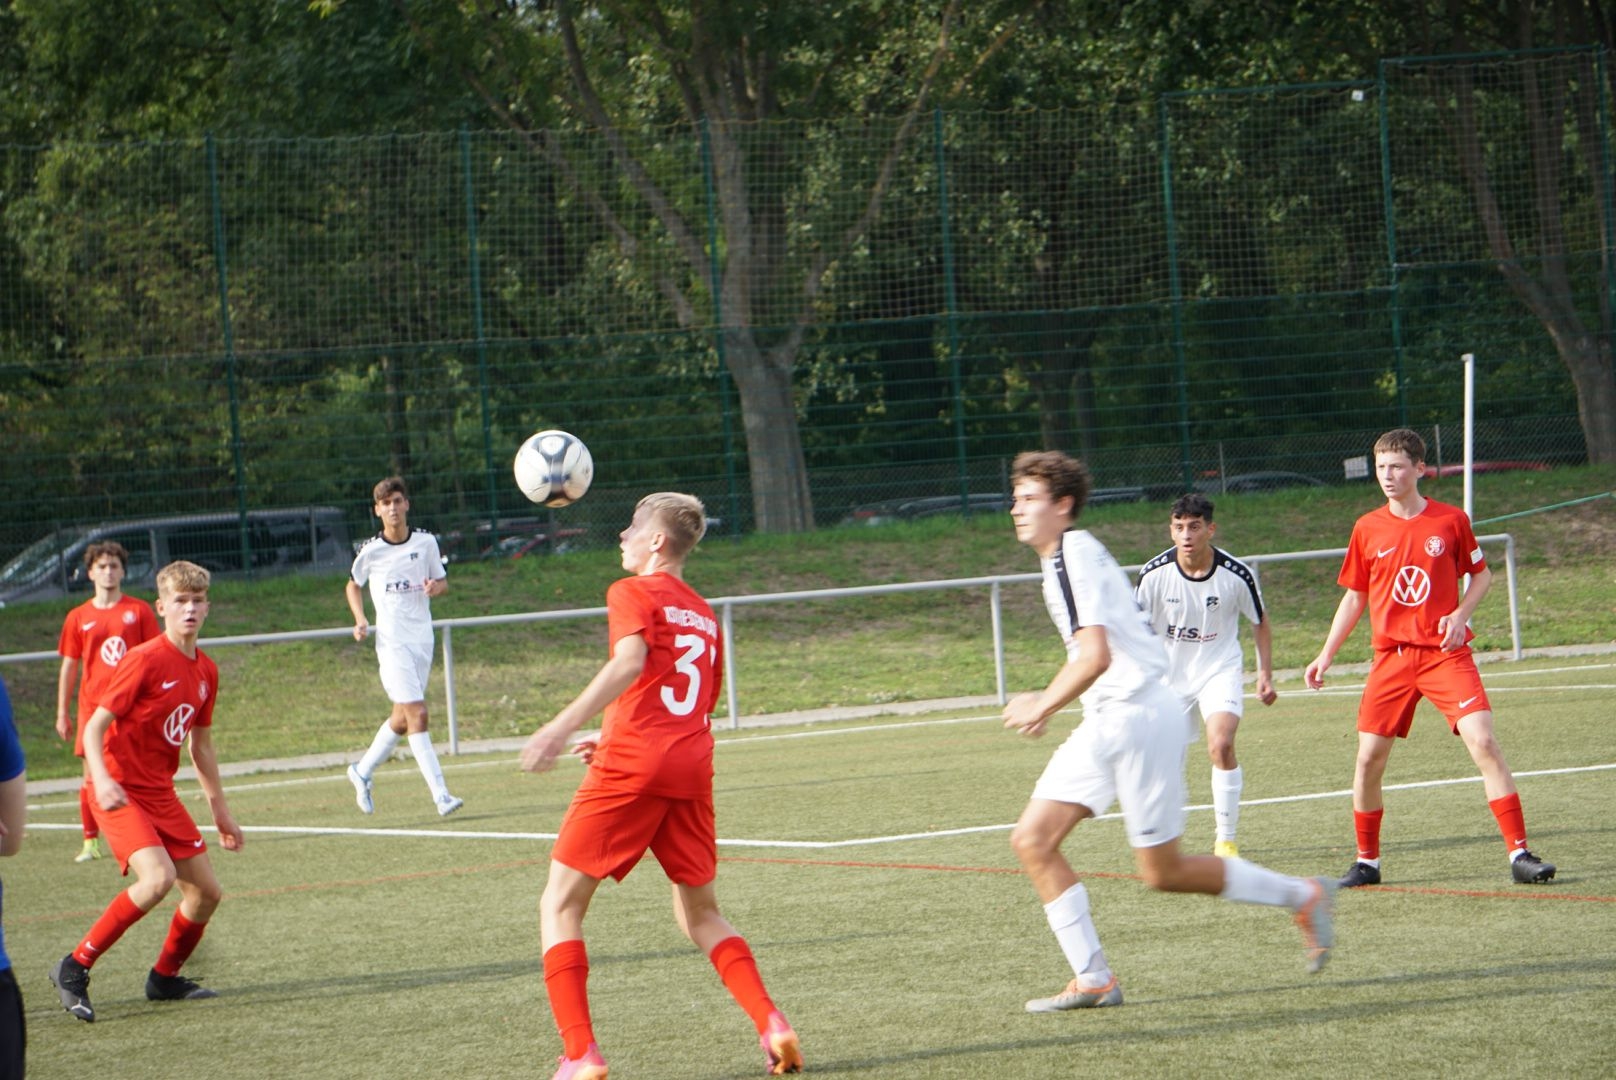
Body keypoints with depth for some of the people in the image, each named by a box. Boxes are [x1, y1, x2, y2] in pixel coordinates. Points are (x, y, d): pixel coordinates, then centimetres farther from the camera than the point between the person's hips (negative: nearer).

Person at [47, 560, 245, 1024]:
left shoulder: (205, 671, 9)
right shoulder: (146, 660, -15)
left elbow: (201, 746, 21)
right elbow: (95, 726, -16)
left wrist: (220, 810, 24)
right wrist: (102, 780, -32)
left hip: (161, 794, 8)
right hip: (120, 792, -8)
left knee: (206, 890, 5)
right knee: (159, 877, -27)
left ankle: (165, 977, 27)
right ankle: (74, 968, -17)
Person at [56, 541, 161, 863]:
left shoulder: (139, 611, 4)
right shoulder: (78, 618, 6)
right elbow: (69, 667, 10)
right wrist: (62, 714, 8)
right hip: (93, 704, 1)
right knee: (92, 774, -3)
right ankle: (91, 842, 3)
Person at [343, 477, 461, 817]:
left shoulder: (426, 542, 2)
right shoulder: (370, 552, -4)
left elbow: (442, 581, 13)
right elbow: (354, 585, 13)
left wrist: (436, 587, -10)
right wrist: (360, 620, -2)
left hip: (423, 638, 4)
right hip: (392, 642, -4)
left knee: (402, 718, 13)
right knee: (417, 715, -15)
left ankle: (362, 771, 35)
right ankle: (440, 795, -18)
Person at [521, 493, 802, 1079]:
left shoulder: (632, 593, 1)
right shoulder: (704, 615, 22)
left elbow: (630, 662, -18)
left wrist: (561, 728, -26)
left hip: (632, 766, -6)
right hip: (692, 768, 6)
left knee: (560, 904, 3)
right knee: (701, 915, 20)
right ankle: (771, 1024, -1)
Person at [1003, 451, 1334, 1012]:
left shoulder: (1075, 555, -15)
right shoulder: (1065, 557, 16)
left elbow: (1094, 658, -24)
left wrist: (1041, 707, -14)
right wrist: (1047, 701, 21)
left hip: (1139, 714, -10)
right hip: (1107, 722, 10)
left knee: (1162, 872, -3)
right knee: (1032, 839, -1)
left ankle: (1302, 897, 12)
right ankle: (1093, 979, -1)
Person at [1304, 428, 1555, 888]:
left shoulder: (1451, 520, -1)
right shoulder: (1367, 529, 5)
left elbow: (1481, 575, 11)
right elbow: (1354, 596, 15)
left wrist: (1460, 614, -7)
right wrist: (1326, 655, 10)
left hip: (1445, 653, -2)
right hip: (1391, 657, 2)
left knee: (1483, 742, -16)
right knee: (1368, 758, -1)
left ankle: (1519, 854, -13)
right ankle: (1366, 862, 18)